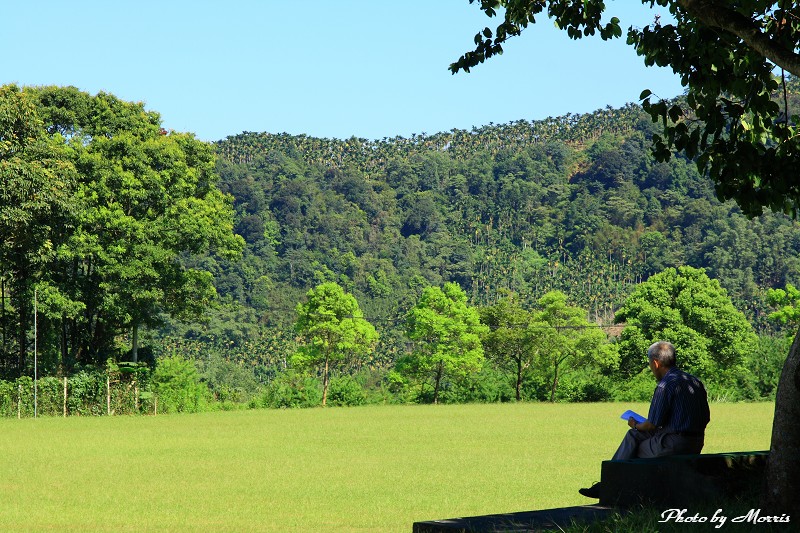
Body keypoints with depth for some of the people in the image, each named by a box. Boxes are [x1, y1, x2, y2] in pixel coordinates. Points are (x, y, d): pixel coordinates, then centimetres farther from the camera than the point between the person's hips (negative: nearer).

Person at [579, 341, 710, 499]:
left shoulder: (665, 386, -15)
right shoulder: (695, 382, 11)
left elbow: (652, 425, -14)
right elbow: (705, 419, 16)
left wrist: (636, 425, 9)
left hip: (673, 446, -9)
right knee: (633, 435, 20)